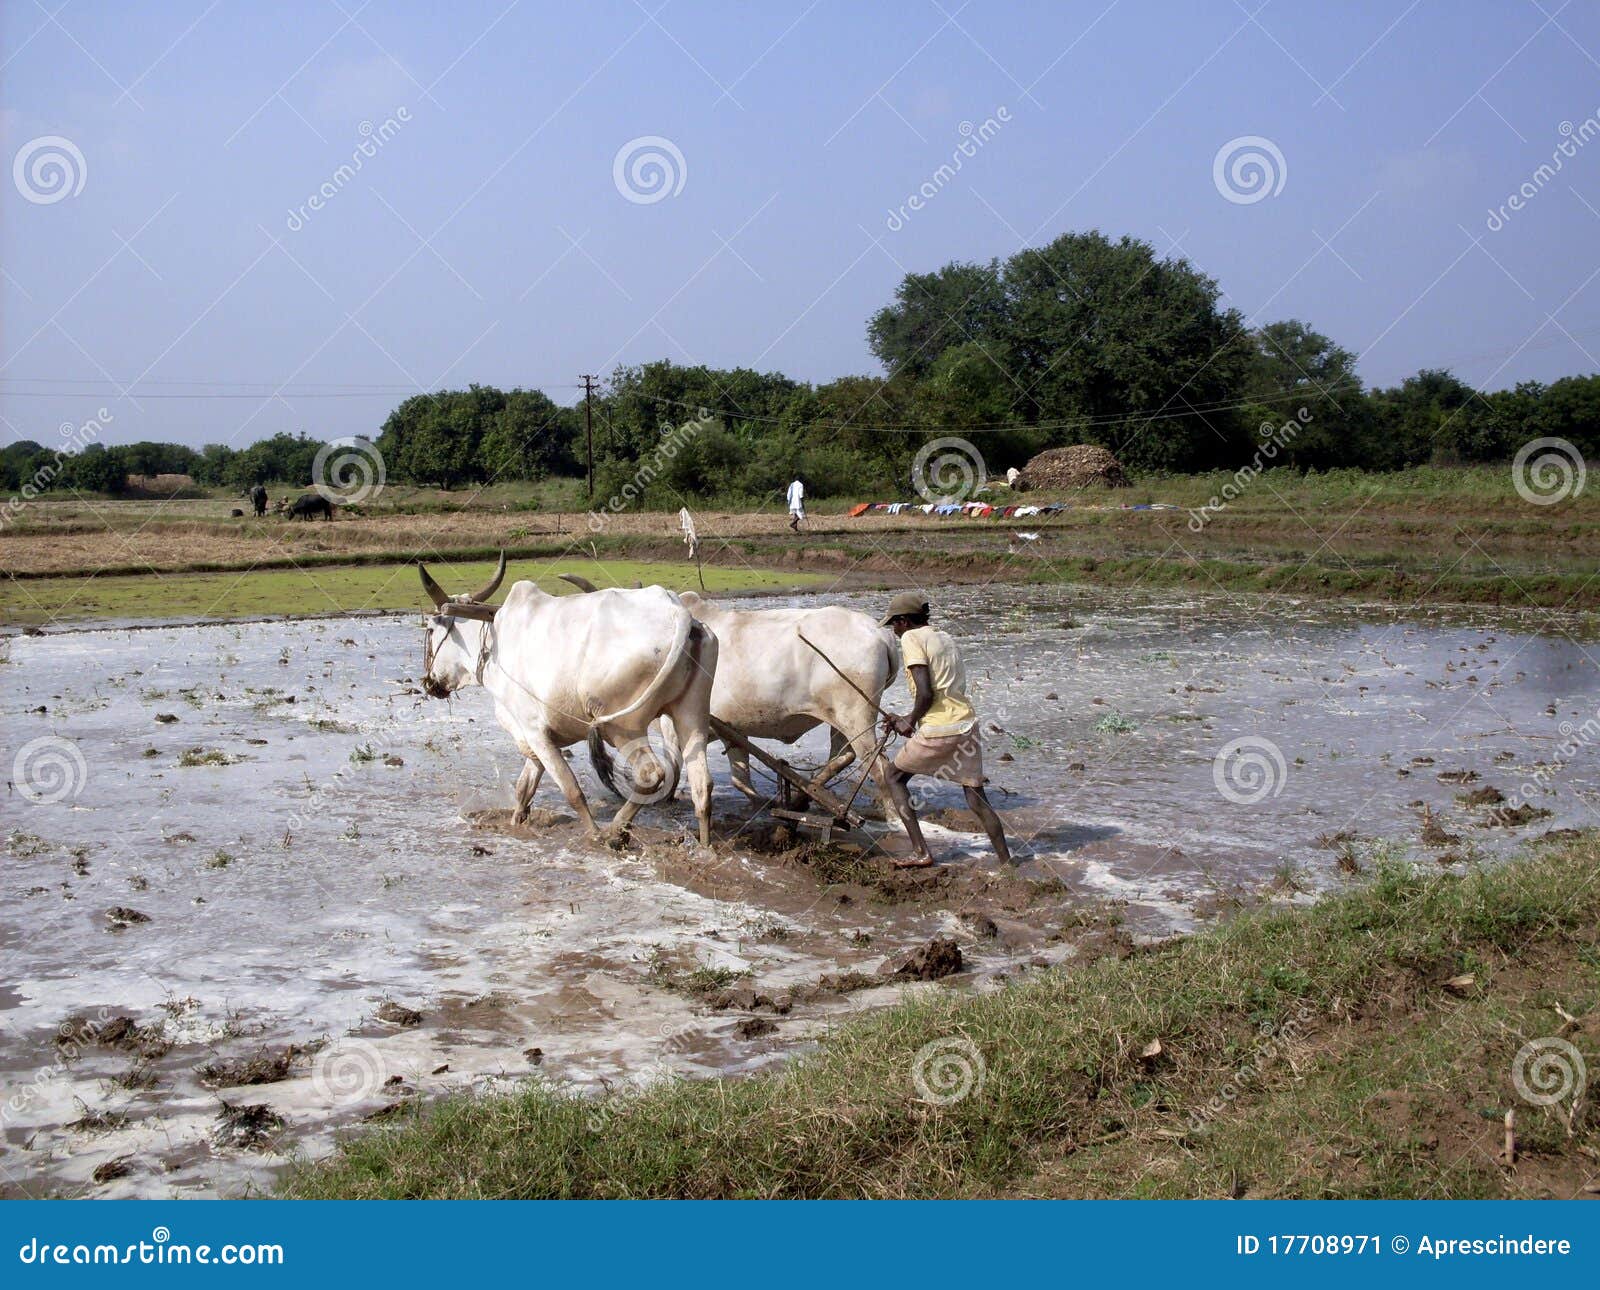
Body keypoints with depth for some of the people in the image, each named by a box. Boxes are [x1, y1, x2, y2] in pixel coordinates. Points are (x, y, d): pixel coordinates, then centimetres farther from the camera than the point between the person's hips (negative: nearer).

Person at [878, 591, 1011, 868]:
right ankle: (1006, 862, 7)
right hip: (967, 723, 7)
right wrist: (906, 719, 25)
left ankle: (922, 853, 7)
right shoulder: (944, 637, 19)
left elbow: (926, 693, -15)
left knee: (894, 777, 13)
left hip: (938, 730, -7)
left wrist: (909, 723, 0)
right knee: (976, 798, 11)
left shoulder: (911, 639, -5)